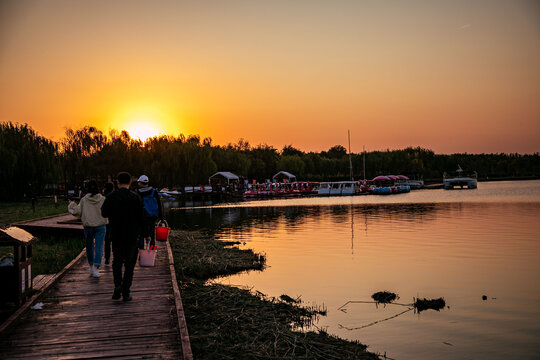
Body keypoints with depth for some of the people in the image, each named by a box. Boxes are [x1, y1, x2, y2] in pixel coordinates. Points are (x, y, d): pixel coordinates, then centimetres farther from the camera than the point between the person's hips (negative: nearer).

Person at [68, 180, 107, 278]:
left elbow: (77, 211, -3)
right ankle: (96, 268, -13)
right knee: (99, 247, -3)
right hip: (100, 226, -1)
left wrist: (72, 205, 14)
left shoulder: (84, 200, -4)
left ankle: (91, 267, 29)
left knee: (89, 247, 17)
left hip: (88, 226, 1)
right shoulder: (102, 199, -5)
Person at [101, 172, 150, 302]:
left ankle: (118, 285, -4)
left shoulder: (111, 197, -4)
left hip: (116, 236, 2)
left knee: (117, 262, 17)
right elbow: (141, 218, -7)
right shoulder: (135, 198, -9)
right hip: (132, 237, -2)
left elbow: (104, 213, 8)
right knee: (129, 264, 7)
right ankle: (126, 293, 4)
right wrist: (146, 235, 3)